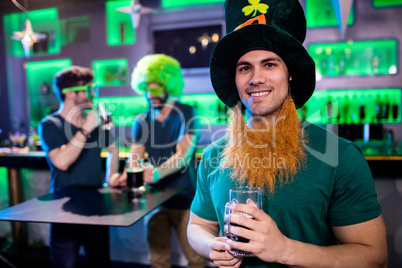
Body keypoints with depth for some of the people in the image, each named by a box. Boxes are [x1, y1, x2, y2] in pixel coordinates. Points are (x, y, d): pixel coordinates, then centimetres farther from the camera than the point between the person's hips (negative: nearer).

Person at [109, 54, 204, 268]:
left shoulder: (187, 114, -7)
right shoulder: (141, 121, 7)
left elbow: (183, 156, -18)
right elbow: (135, 159, 0)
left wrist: (157, 172, -36)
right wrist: (124, 176, -22)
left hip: (183, 198, -4)